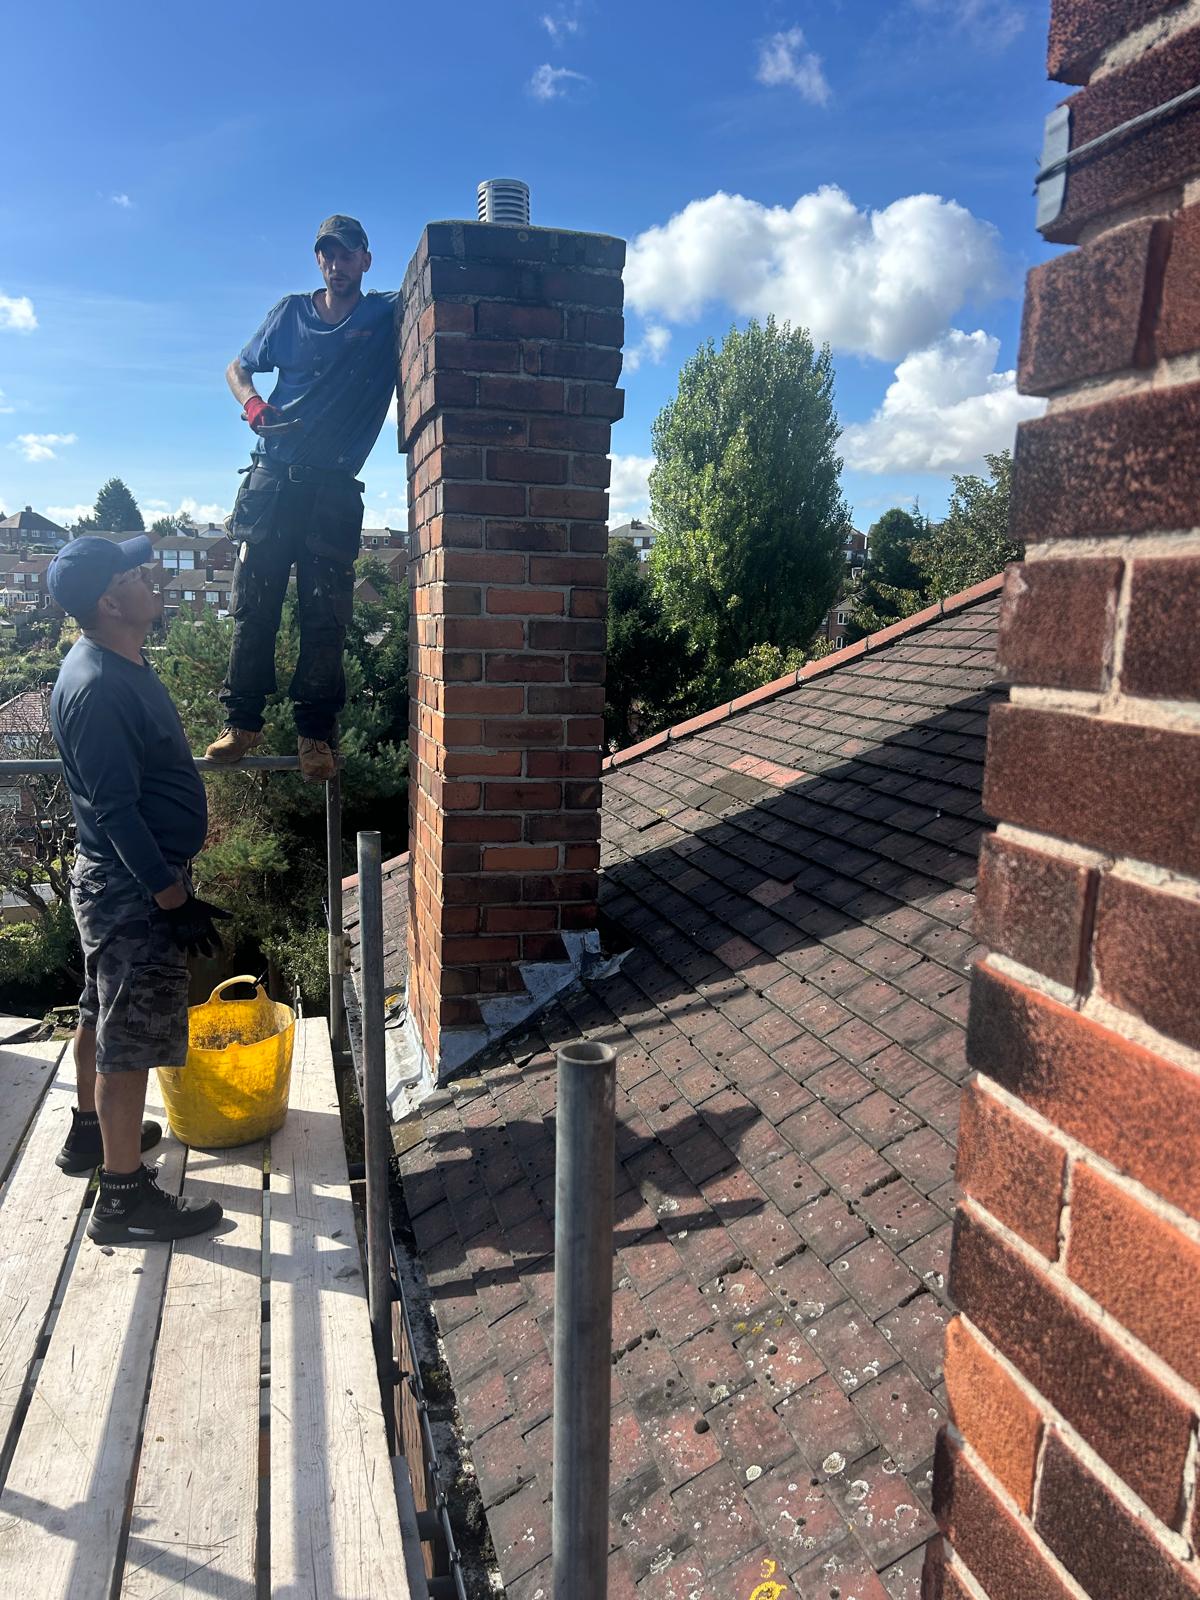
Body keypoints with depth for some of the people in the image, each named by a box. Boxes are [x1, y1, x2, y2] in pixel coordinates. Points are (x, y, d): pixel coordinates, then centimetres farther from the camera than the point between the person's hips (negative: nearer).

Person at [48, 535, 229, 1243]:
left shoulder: (120, 665, 8)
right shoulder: (96, 688, -24)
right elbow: (115, 807, -25)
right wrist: (171, 895, -23)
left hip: (124, 878, 10)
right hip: (132, 889, -10)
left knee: (104, 1014, 24)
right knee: (131, 1036, -1)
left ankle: (92, 1132, 44)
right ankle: (125, 1199, 12)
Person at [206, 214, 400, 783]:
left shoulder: (390, 314, 10)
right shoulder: (291, 312, 16)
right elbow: (238, 368, 22)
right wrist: (252, 403, 1)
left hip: (334, 486, -2)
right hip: (272, 477, 2)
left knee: (324, 616, -5)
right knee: (253, 603, -2)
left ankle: (317, 734, 0)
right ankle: (241, 721, 5)